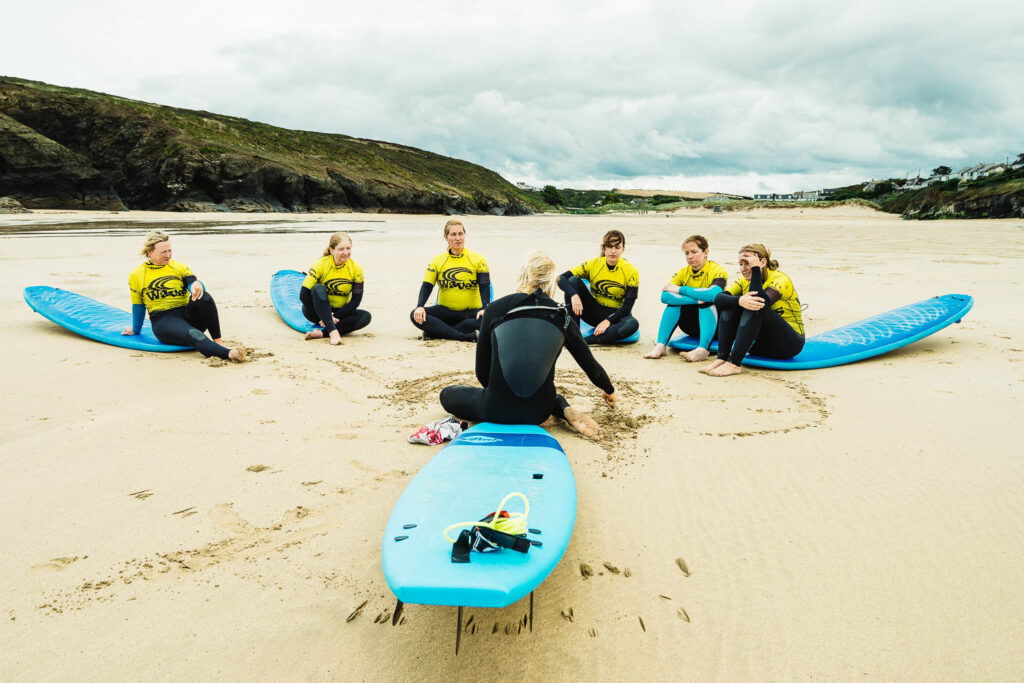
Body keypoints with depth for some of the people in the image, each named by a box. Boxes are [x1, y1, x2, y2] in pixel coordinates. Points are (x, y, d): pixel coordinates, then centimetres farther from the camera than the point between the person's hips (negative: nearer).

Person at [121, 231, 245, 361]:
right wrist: (135, 330, 27)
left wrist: (196, 284, -30)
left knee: (203, 296, -33)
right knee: (194, 336, -36)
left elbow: (192, 282, -5)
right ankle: (229, 354, -62)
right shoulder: (136, 275, 9)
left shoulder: (179, 267, 14)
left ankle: (218, 341, -34)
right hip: (164, 320, -3)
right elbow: (138, 307, 19)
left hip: (189, 315, 3)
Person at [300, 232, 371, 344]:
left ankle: (322, 332, -31)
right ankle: (333, 332, -44)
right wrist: (328, 317, -22)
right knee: (318, 289, -31)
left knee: (365, 316, -24)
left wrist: (335, 318, -19)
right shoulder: (320, 265, -17)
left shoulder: (356, 268, -10)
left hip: (340, 312, 2)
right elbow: (303, 295, -20)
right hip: (317, 312, -2)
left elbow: (355, 300, -9)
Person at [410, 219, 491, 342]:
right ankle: (464, 336, -32)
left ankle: (436, 332, -28)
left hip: (471, 311, -2)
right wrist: (420, 307, -20)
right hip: (445, 311, 2)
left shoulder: (477, 259, 1)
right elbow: (427, 286, -1)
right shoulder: (437, 260, 5)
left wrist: (484, 309, -25)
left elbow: (484, 286, -6)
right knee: (416, 316, -24)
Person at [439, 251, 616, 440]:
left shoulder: (496, 309, 0)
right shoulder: (562, 316, 3)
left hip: (497, 410, -4)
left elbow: (482, 371, 5)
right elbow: (591, 366, 14)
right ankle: (565, 411, 8)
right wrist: (609, 390, 35)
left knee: (447, 394, 26)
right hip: (539, 411, 5)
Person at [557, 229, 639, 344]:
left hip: (616, 314, -2)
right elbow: (561, 279, -14)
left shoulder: (631, 271, -10)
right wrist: (574, 295, -34)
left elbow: (628, 306, -13)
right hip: (594, 312, 2)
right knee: (573, 280, -18)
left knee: (632, 324, -37)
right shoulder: (593, 264, -7)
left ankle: (585, 341, -38)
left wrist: (608, 321, -28)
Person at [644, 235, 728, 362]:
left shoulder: (718, 271, -14)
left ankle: (703, 349, -41)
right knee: (675, 301, -20)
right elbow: (664, 296, -22)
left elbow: (713, 294, -37)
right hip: (691, 327, 3)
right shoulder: (683, 272, -3)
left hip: (713, 323, -3)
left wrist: (680, 289, -28)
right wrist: (697, 299, -32)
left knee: (708, 301, -30)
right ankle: (660, 346, -28)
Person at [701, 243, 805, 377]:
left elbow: (762, 302, -36)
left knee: (755, 306, -30)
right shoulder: (745, 281, 1)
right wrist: (739, 300, -38)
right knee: (730, 303, -13)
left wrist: (756, 269, -31)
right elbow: (718, 299, -17)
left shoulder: (780, 279, -15)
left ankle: (734, 363, -35)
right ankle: (722, 359, -22)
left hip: (790, 344, -6)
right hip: (760, 344, 6)